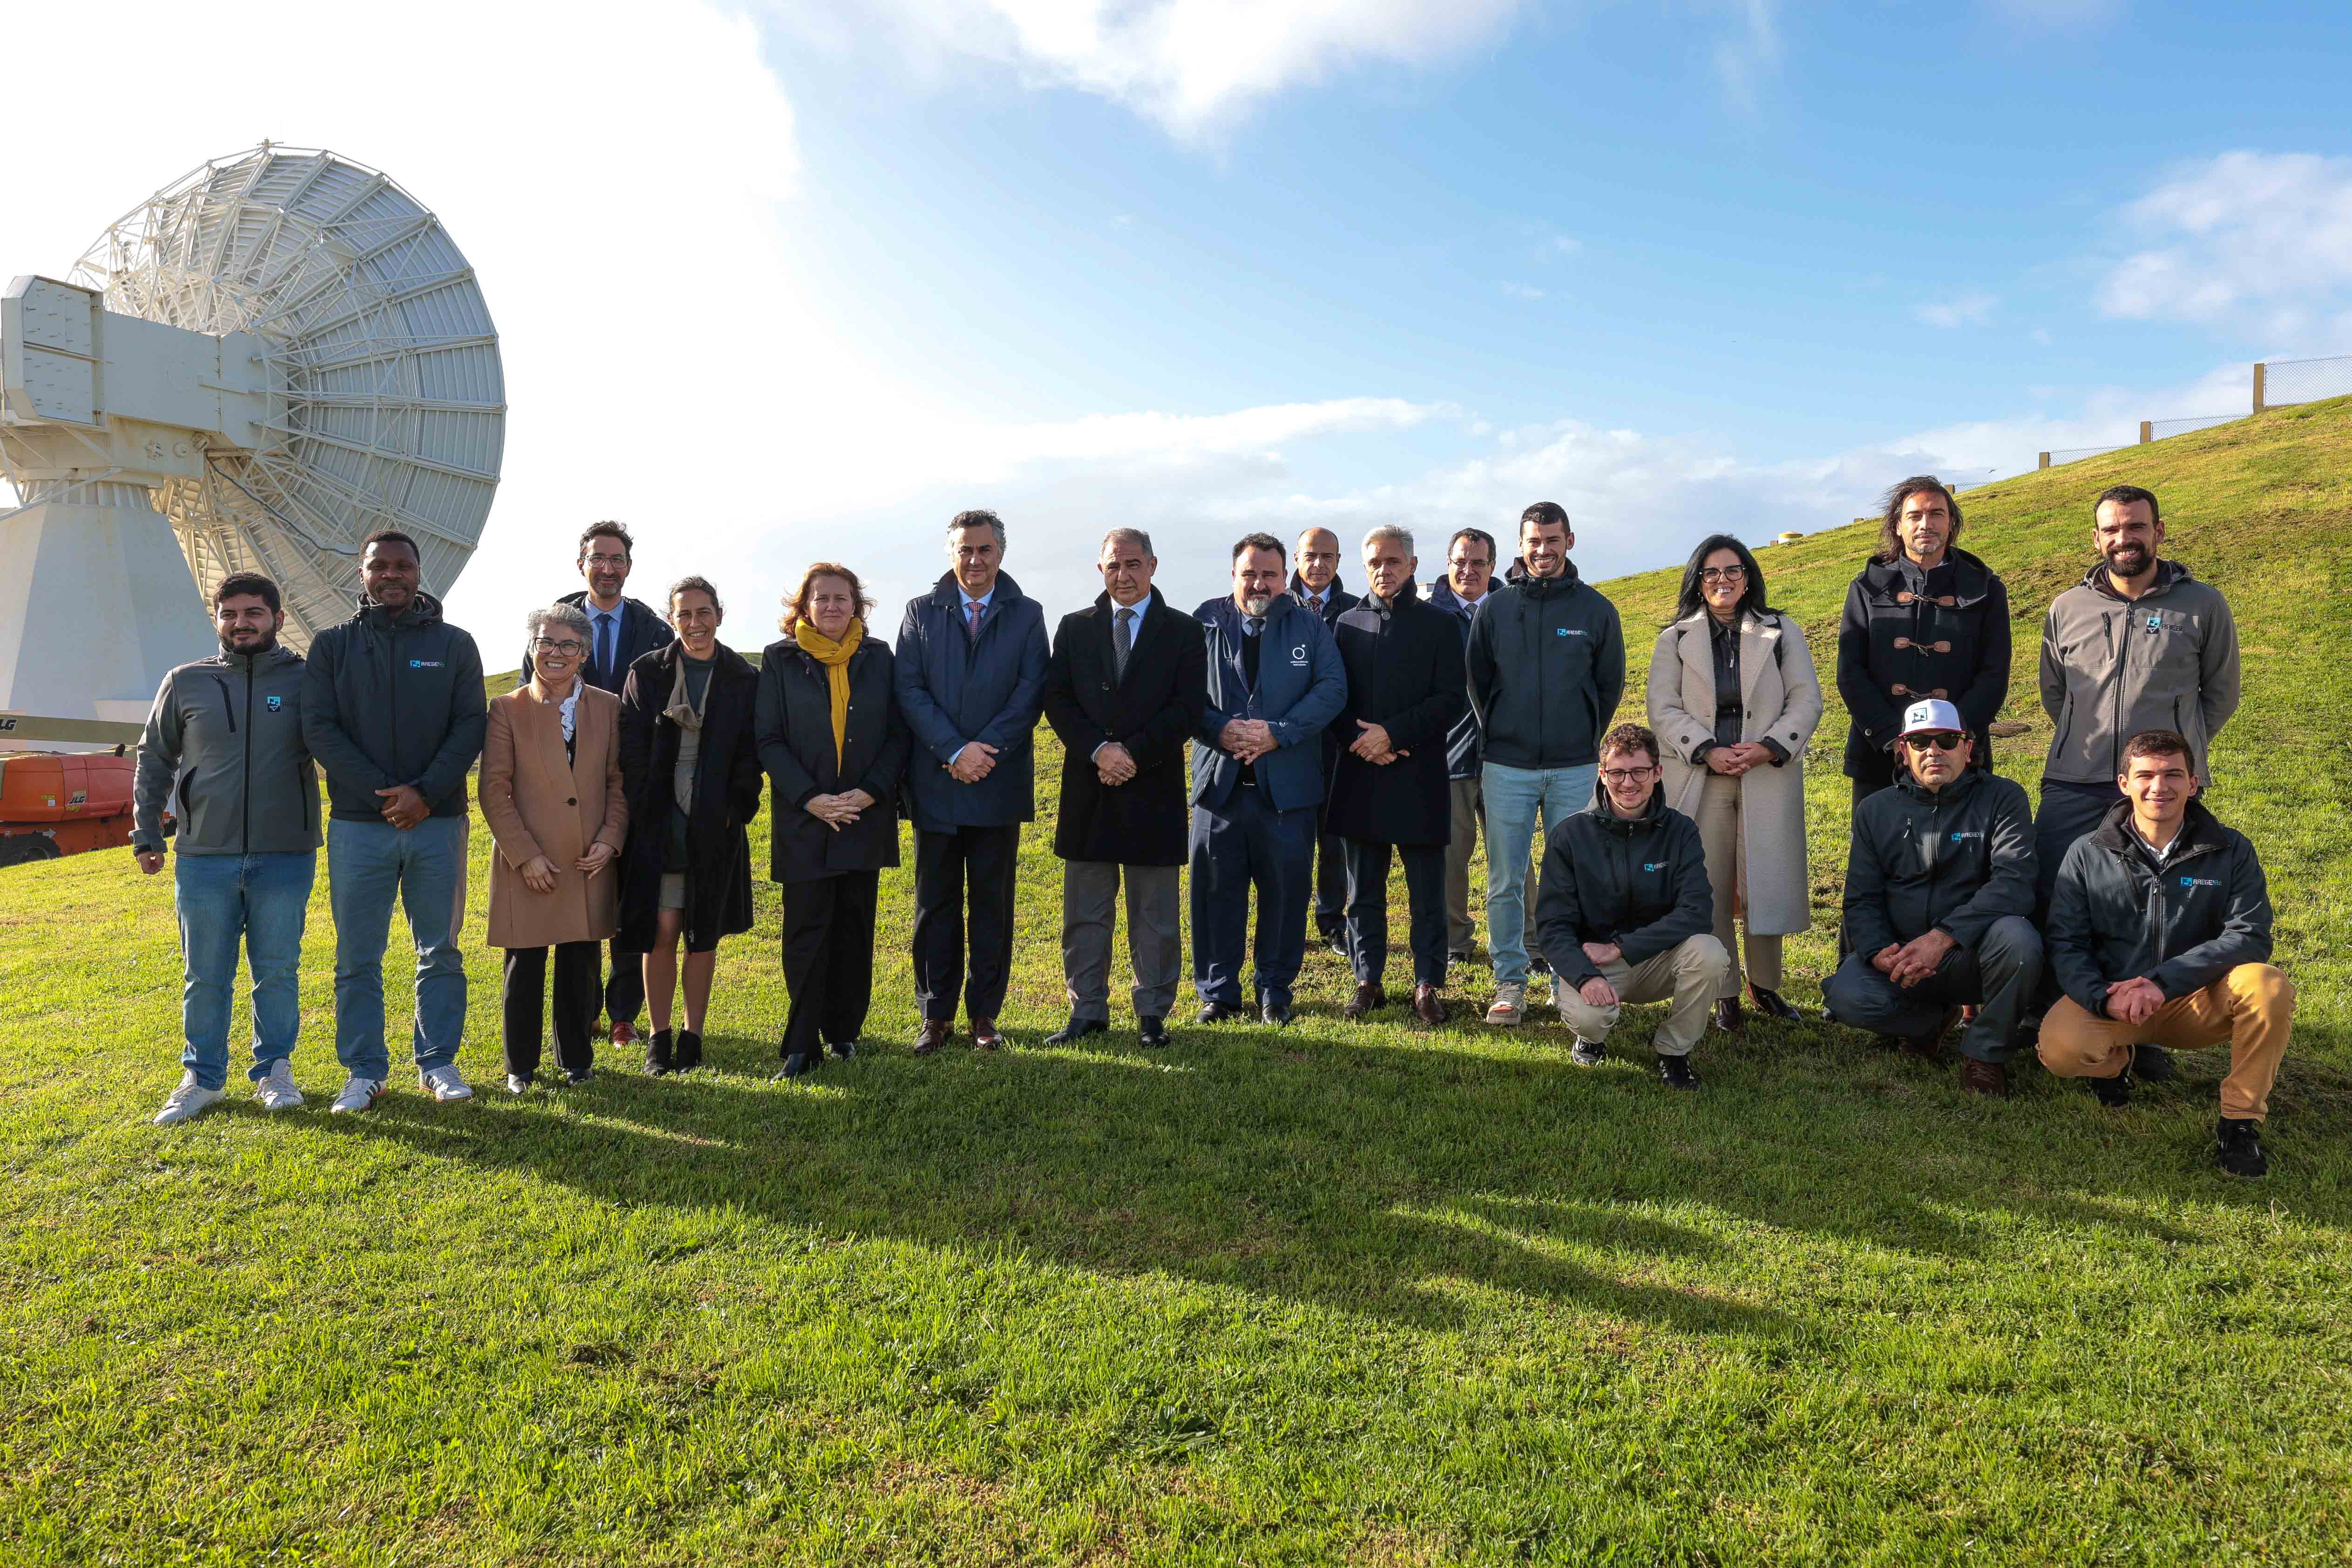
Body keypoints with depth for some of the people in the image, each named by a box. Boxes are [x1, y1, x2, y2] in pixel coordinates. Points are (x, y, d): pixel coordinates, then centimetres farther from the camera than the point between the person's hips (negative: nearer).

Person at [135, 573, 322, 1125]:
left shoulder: (305, 679, 1)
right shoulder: (185, 683, 6)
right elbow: (153, 760, 15)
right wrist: (146, 835, 11)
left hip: (285, 857, -1)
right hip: (203, 857, 2)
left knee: (278, 971, 7)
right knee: (205, 976, 8)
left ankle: (274, 1071, 20)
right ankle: (202, 1078, 21)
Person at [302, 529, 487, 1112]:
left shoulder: (454, 645, 6)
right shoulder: (332, 646, 7)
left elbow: (470, 726, -1)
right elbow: (320, 730, -1)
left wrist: (425, 793, -13)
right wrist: (380, 794, -12)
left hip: (437, 822, 0)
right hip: (358, 824, 0)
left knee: (441, 952, 6)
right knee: (358, 958, 4)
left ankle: (439, 1062, 17)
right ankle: (364, 1071, 15)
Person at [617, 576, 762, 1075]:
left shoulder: (745, 679, 4)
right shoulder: (646, 673, 2)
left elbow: (750, 754, 5)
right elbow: (632, 752, 0)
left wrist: (734, 809, -6)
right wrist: (642, 814, -7)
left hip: (716, 825, 1)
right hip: (657, 822, -1)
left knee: (704, 935, 7)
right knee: (661, 932, -2)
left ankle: (692, 1036, 18)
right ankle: (659, 1037, 12)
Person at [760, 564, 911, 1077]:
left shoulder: (878, 657, 7)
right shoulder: (779, 659, 3)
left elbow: (899, 734, 5)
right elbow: (769, 740, -1)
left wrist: (870, 792, -8)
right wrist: (811, 799, -12)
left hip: (866, 816, 2)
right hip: (804, 818, -2)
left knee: (854, 929, 8)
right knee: (807, 931, -2)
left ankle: (844, 1031, 20)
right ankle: (802, 1045, 5)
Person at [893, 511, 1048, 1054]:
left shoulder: (1027, 615, 7)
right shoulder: (921, 612, 8)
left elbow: (1031, 692, -2)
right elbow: (909, 690, -1)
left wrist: (984, 750, -13)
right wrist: (955, 751, -13)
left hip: (999, 784, 0)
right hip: (935, 783, 0)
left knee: (994, 904, 6)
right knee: (935, 903, 6)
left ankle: (984, 1014, 17)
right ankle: (936, 1015, 16)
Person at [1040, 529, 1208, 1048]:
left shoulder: (1184, 632, 3)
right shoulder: (1074, 628, 9)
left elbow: (1189, 709, -5)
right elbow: (1057, 700, 2)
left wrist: (1133, 754, -14)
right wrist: (1099, 751, -13)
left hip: (1154, 791, -2)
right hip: (1088, 790, 2)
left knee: (1155, 915, 6)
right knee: (1084, 912, 8)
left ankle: (1152, 1014, 17)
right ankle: (1087, 1011, 18)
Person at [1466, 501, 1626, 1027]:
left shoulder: (1596, 609, 3)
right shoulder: (1495, 608, 4)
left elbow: (1611, 683, 12)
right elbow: (1476, 679, 13)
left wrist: (1584, 737, 11)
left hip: (1574, 768, 0)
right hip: (1507, 766, 0)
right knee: (1505, 882, 2)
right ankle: (1510, 983, 12)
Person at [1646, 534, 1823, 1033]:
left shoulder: (1783, 633, 10)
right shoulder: (1675, 640, 9)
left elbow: (1806, 700, 4)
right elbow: (1663, 709, 0)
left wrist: (1769, 748, -11)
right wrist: (1708, 751, -13)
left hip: (1769, 776, 0)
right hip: (1700, 780, 0)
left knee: (1767, 882, 2)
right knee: (1707, 890, 0)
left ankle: (1766, 987, 19)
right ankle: (1725, 994, 10)